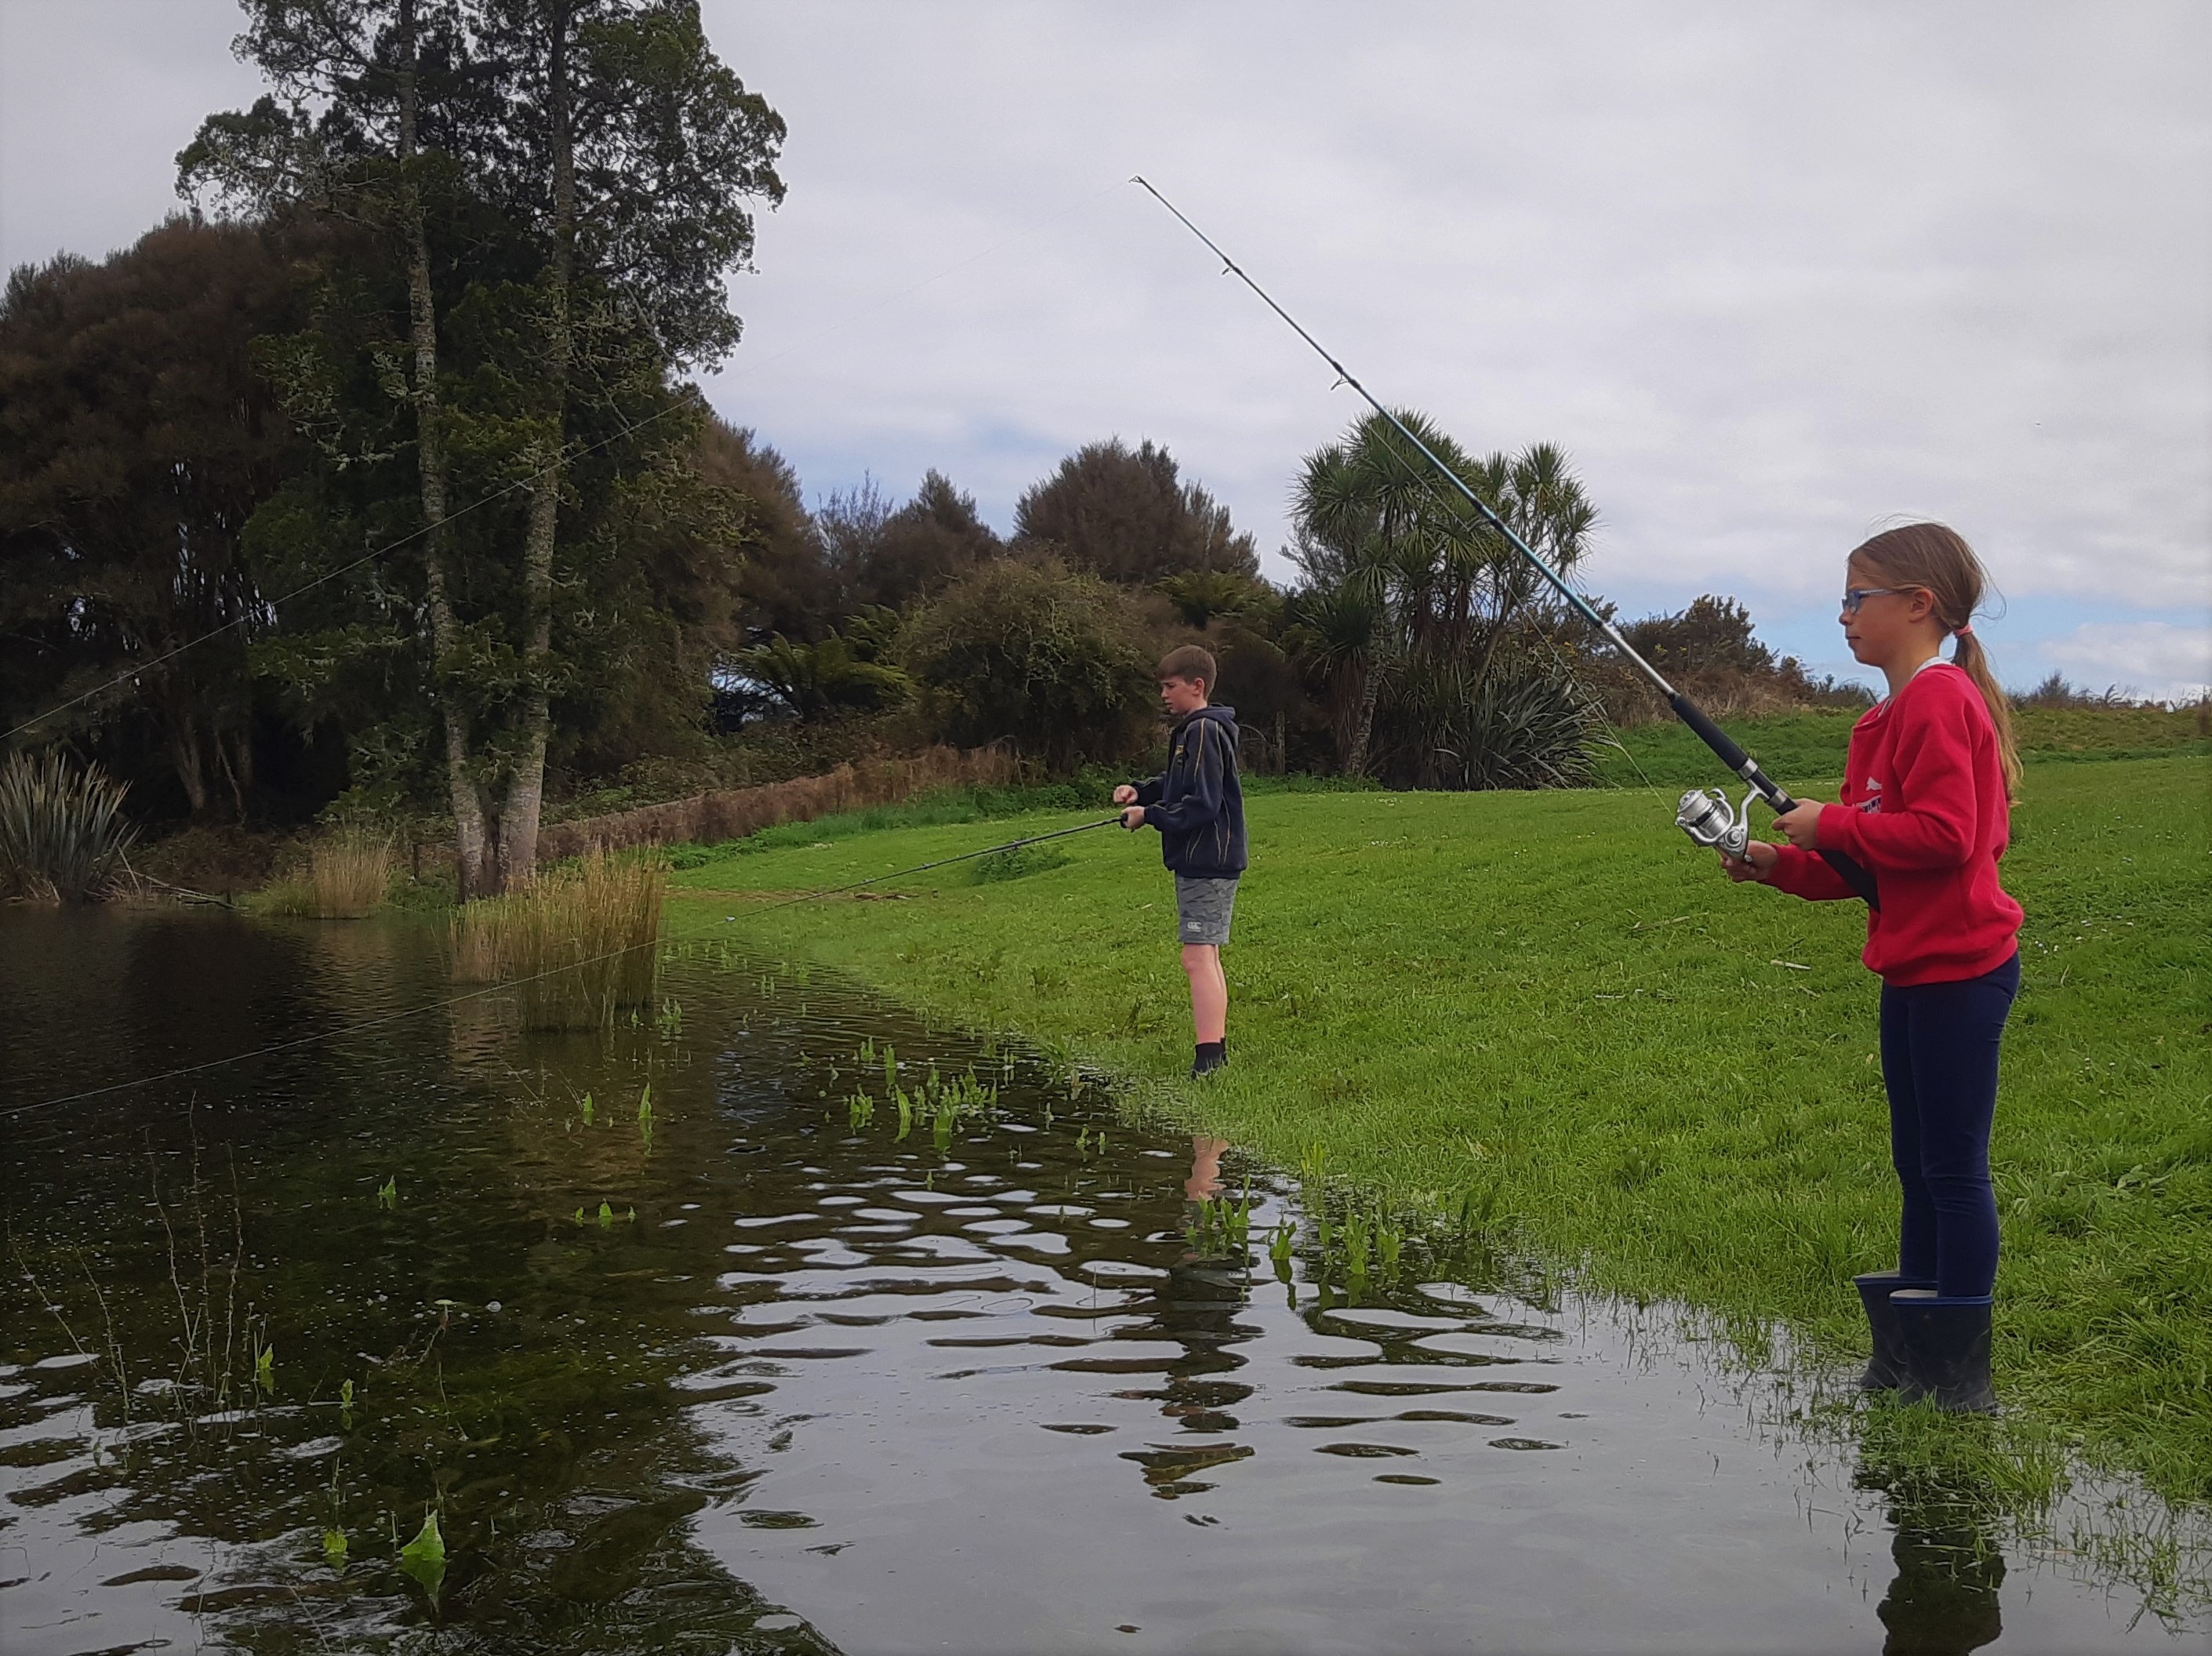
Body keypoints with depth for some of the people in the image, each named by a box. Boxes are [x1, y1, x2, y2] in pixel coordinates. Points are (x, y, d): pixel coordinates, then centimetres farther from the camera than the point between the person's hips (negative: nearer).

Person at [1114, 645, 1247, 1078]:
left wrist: (1149, 815, -14)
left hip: (1208, 862, -11)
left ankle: (1207, 1060, -18)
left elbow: (1202, 804, -22)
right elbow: (1175, 785, 24)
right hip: (1202, 861, 11)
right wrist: (1140, 791, 6)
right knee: (1207, 957, 15)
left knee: (1198, 958, -14)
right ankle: (1217, 1050, 21)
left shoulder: (1204, 732, -16)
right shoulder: (1189, 731, 17)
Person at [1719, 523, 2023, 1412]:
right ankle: (1909, 1357, 26)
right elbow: (1867, 865, 18)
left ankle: (1961, 1374, 7)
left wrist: (1832, 823, -16)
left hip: (1959, 970, -10)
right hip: (1913, 969, 10)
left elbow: (1942, 836, -25)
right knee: (1918, 1165, 16)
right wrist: (1779, 863, 5)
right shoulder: (1888, 717, 16)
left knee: (1953, 1168, -3)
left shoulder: (1940, 702, -15)